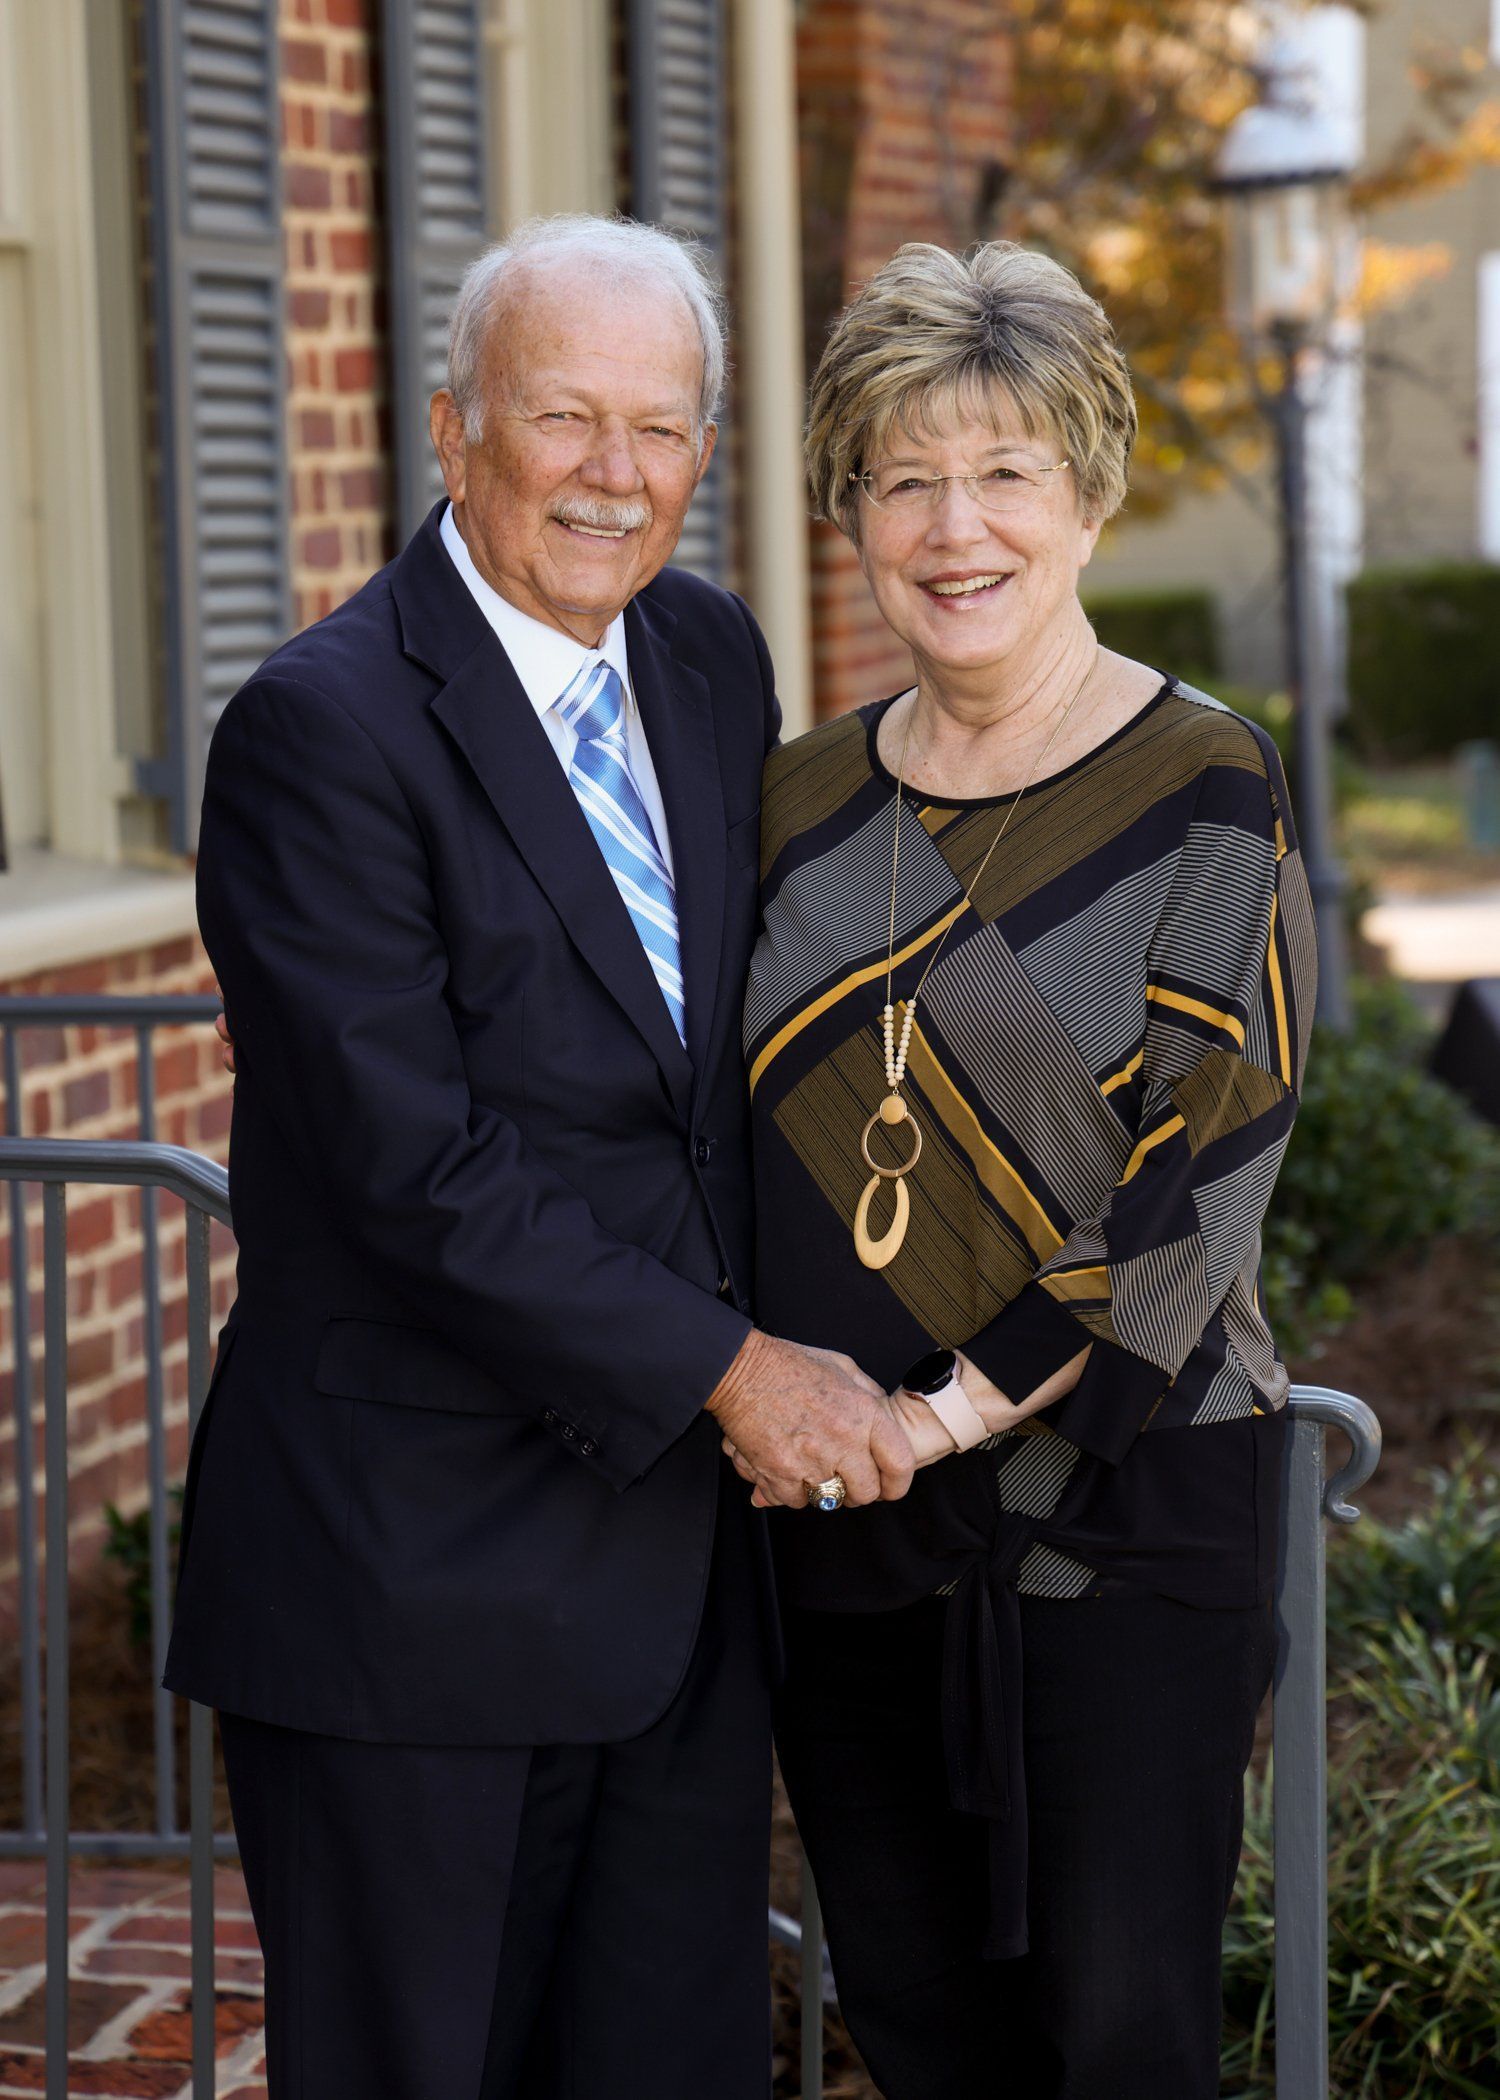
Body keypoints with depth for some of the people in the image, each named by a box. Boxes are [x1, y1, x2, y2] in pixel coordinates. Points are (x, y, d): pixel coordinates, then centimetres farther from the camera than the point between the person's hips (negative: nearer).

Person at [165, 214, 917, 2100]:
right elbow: (413, 1168, -20)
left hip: (684, 1544, 7)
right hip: (413, 1571, -7)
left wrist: (807, 1341, 5)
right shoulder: (322, 728, -15)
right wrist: (728, 1367, -17)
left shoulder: (713, 660, 8)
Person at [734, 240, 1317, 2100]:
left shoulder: (1206, 797, -6)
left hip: (1118, 1486, -4)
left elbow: (1197, 1184, -13)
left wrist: (950, 1415, -17)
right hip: (833, 1510, 5)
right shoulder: (805, 800, 9)